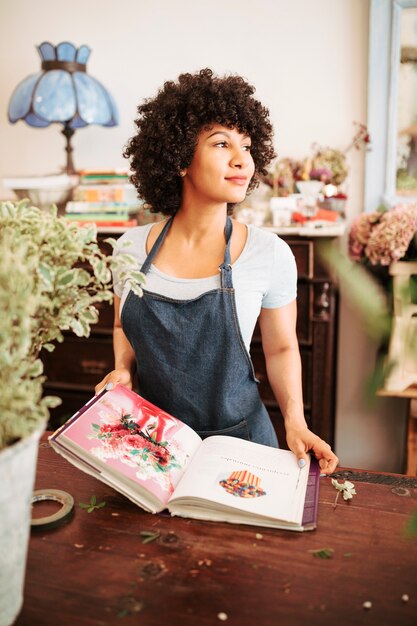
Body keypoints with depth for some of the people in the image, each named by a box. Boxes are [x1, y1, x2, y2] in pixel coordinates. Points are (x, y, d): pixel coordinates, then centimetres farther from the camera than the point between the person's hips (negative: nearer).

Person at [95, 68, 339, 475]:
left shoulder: (269, 253, -13)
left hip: (237, 438, -2)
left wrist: (295, 422, -14)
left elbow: (281, 348, -1)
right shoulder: (132, 247, -7)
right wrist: (123, 369, -8)